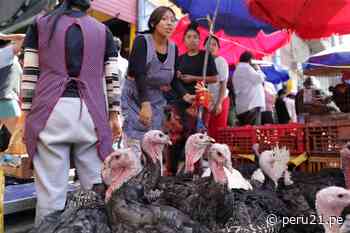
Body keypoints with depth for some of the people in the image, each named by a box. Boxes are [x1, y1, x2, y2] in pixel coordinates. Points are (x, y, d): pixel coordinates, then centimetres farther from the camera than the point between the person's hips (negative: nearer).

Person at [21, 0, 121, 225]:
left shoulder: (40, 24, 12)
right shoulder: (103, 31, 13)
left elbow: (29, 74, 6)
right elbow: (112, 78, 8)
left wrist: (27, 114, 10)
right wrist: (114, 116, 12)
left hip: (50, 112, 0)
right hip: (90, 113, 1)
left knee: (51, 189, 5)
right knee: (96, 187, 10)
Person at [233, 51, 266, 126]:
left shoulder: (237, 70, 25)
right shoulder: (246, 67, -5)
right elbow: (260, 78, -10)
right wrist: (258, 69, 6)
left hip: (242, 106, 10)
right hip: (251, 104, -10)